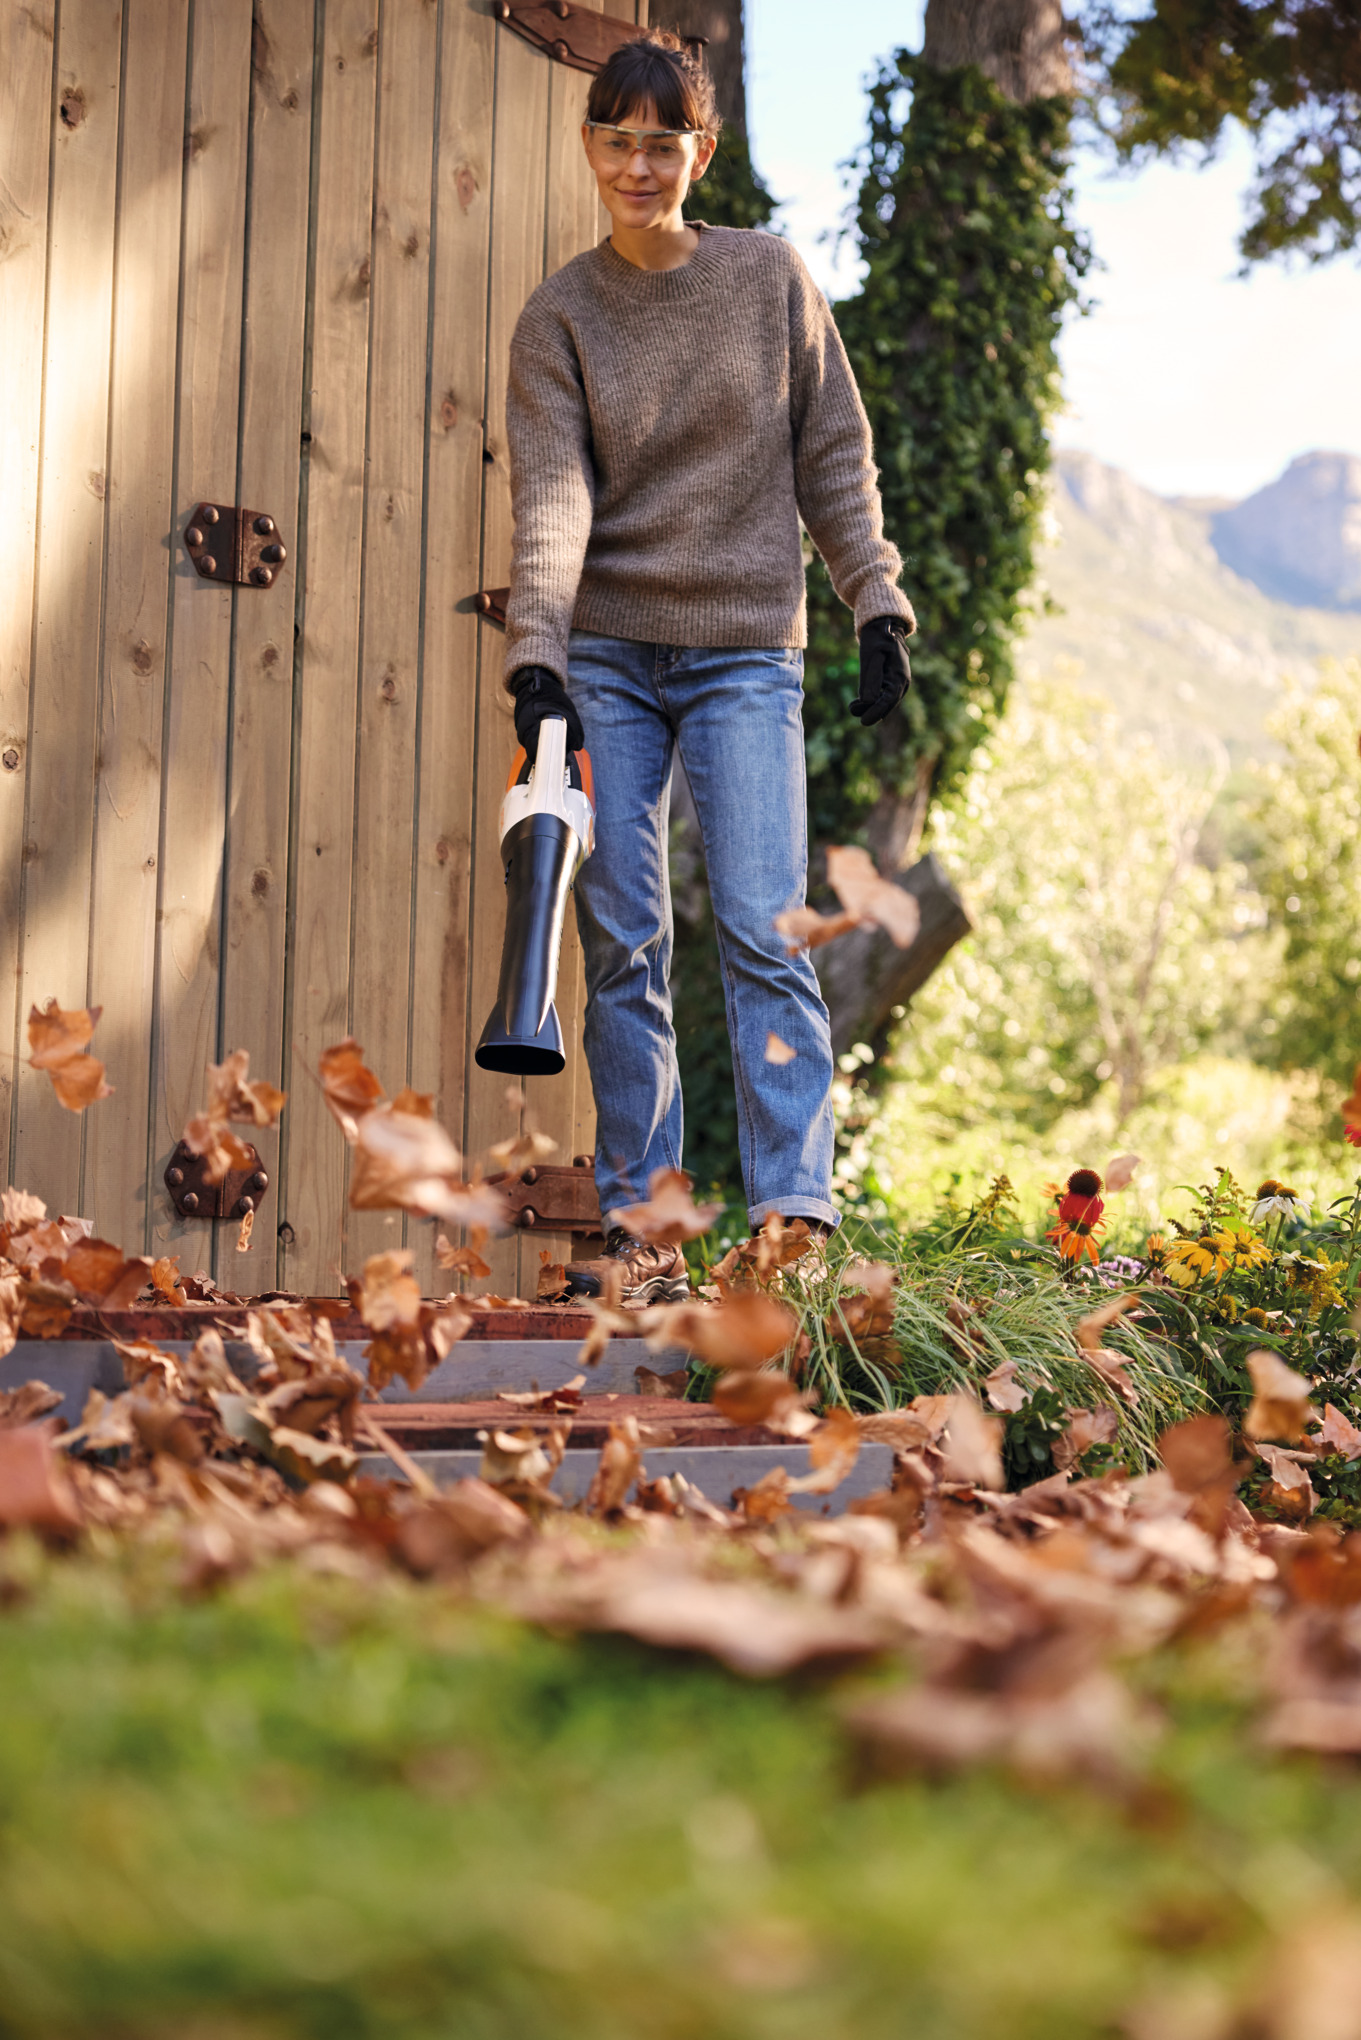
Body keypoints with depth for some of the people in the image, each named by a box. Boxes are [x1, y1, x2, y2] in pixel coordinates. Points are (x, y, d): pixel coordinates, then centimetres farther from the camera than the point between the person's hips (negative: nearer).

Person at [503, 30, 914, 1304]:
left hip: (746, 651, -1)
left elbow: (833, 458, 9)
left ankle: (793, 1223, -12)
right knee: (621, 943, -1)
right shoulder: (560, 314, 2)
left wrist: (876, 603, 2)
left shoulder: (771, 278, 4)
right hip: (607, 654, 1)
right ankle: (639, 1227, 3)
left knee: (762, 933, -11)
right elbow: (552, 495, -8)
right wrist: (536, 656, -20)